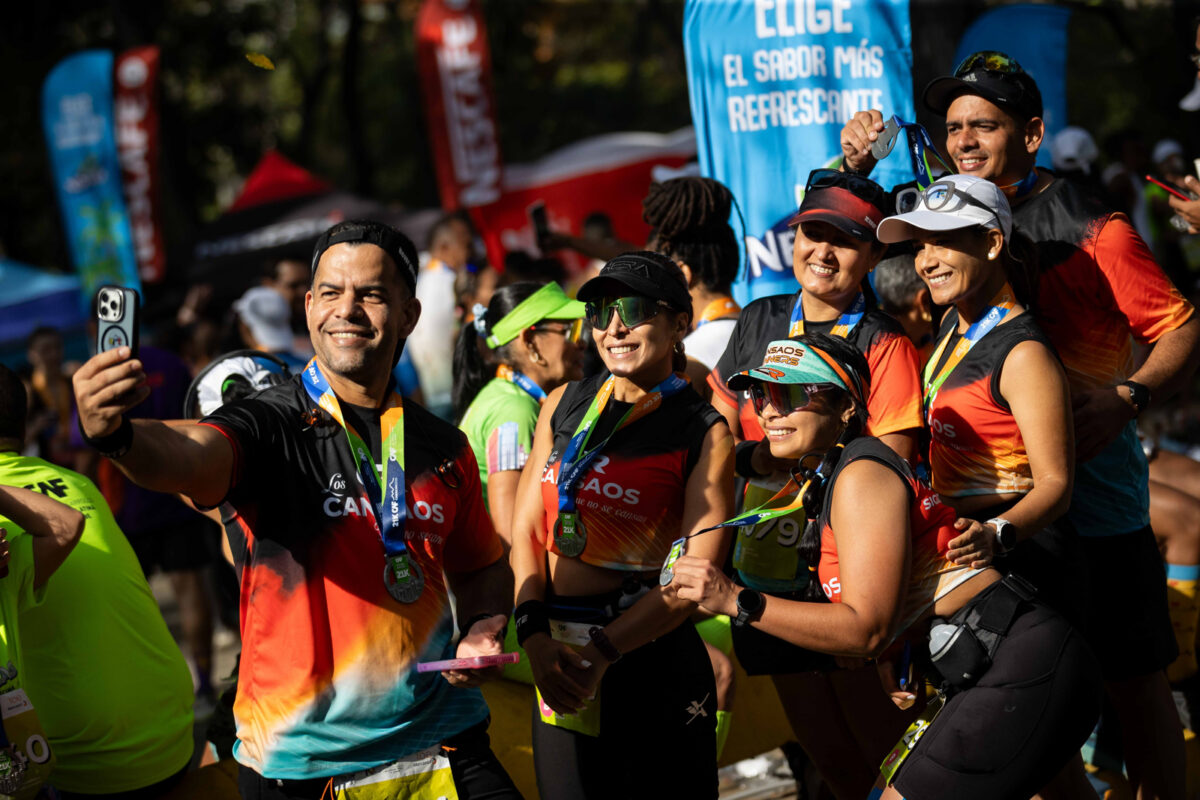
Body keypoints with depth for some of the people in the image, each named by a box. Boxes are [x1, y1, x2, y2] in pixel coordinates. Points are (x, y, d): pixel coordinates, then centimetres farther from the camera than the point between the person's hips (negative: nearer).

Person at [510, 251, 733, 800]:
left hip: (652, 656, -4)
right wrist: (535, 636, -9)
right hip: (557, 660, 4)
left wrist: (602, 652, -19)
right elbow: (527, 527, 7)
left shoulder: (705, 433, -3)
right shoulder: (563, 406, 10)